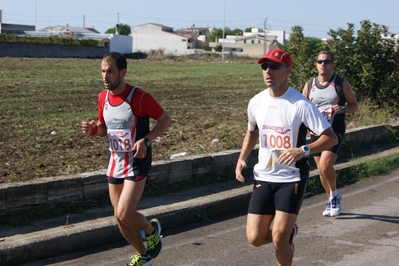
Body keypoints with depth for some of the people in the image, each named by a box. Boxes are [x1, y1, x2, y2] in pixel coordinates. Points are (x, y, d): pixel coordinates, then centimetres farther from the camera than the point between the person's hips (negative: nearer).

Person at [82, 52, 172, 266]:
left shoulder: (139, 97, -18)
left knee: (124, 215, -16)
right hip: (114, 162, 6)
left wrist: (146, 140, -22)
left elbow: (165, 120, -9)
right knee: (120, 217, 11)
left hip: (136, 162, -6)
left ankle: (151, 229, 18)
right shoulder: (103, 97, 1)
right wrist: (93, 129, -8)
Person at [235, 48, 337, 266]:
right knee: (255, 238, -1)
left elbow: (331, 137, -15)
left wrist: (303, 150, -30)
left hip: (292, 179, -5)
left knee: (278, 238, -11)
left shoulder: (300, 105, -15)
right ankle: (289, 232, 32)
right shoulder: (256, 102, 1)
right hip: (263, 177, 5)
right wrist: (242, 158, 6)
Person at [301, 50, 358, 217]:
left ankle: (334, 195, 4)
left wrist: (343, 108, -18)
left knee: (325, 165, -20)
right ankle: (332, 201, 28)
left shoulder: (341, 84, -3)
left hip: (334, 132, -5)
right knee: (321, 169, 10)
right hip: (315, 133, 5)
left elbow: (354, 106, 2)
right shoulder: (309, 85, 7)